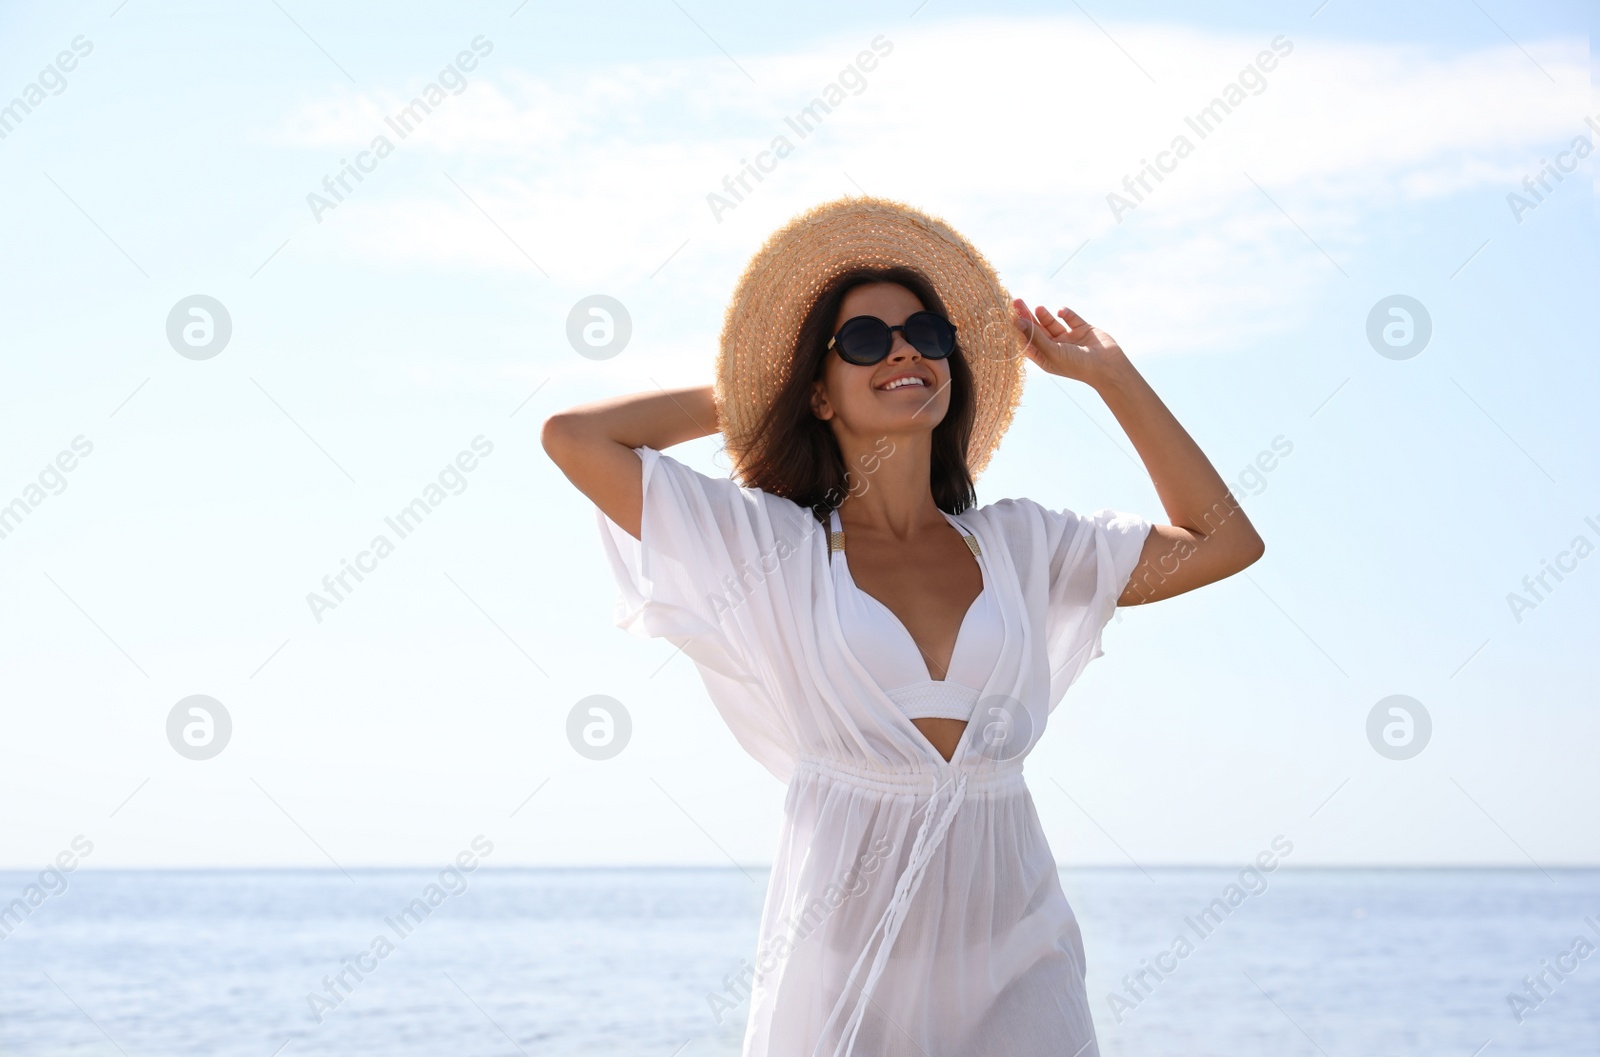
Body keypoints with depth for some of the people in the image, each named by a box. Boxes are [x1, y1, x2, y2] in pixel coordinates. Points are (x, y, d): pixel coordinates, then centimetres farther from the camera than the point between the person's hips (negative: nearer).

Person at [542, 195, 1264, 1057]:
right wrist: (733, 399, 11)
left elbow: (1223, 541, 11)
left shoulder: (1019, 545, 10)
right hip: (846, 950, -2)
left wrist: (1110, 374, 12)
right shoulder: (776, 547, 2)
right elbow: (572, 436, -1)